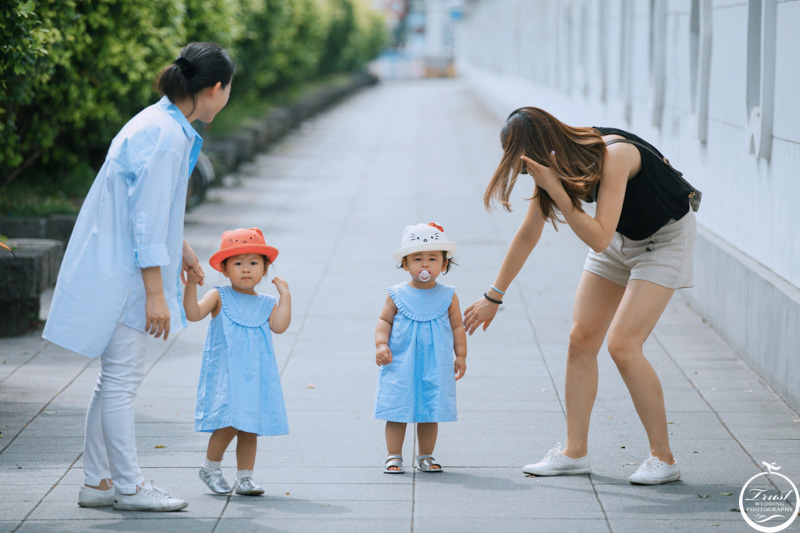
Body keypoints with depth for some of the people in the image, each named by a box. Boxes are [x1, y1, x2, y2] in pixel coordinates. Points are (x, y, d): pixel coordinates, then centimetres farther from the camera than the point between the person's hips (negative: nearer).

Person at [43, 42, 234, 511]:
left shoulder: (161, 123, 10)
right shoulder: (166, 137, -21)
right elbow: (146, 223, -22)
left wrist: (180, 247, 31)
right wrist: (156, 295, -20)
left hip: (113, 267, 10)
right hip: (122, 273, -10)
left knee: (117, 379, 14)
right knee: (123, 379, 0)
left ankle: (98, 482, 21)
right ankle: (129, 486, 10)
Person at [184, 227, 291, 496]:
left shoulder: (267, 304, 12)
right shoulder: (219, 297, 4)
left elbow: (279, 326, -6)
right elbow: (193, 313, -9)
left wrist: (285, 295, -6)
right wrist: (191, 285, -19)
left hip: (256, 375, 4)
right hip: (225, 374, -4)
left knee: (250, 428, 5)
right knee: (229, 423, -14)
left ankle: (244, 477, 14)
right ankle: (210, 468, 7)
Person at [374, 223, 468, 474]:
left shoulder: (448, 297, 2)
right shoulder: (397, 295, -1)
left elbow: (457, 327, 8)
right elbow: (384, 322, 3)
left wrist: (460, 356, 5)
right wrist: (381, 344, -12)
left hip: (436, 368, 1)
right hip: (400, 366, -1)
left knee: (430, 412, 7)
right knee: (397, 411, 1)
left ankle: (426, 456, 20)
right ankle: (394, 456, 11)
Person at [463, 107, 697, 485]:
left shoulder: (614, 155, -35)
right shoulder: (551, 165, -12)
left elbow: (599, 239, -37)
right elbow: (528, 234, 0)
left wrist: (555, 189, -41)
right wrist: (494, 296, 5)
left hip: (665, 238, -7)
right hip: (621, 237, 7)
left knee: (622, 344, -17)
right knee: (581, 338, 0)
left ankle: (664, 458, -5)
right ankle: (575, 453, 10)